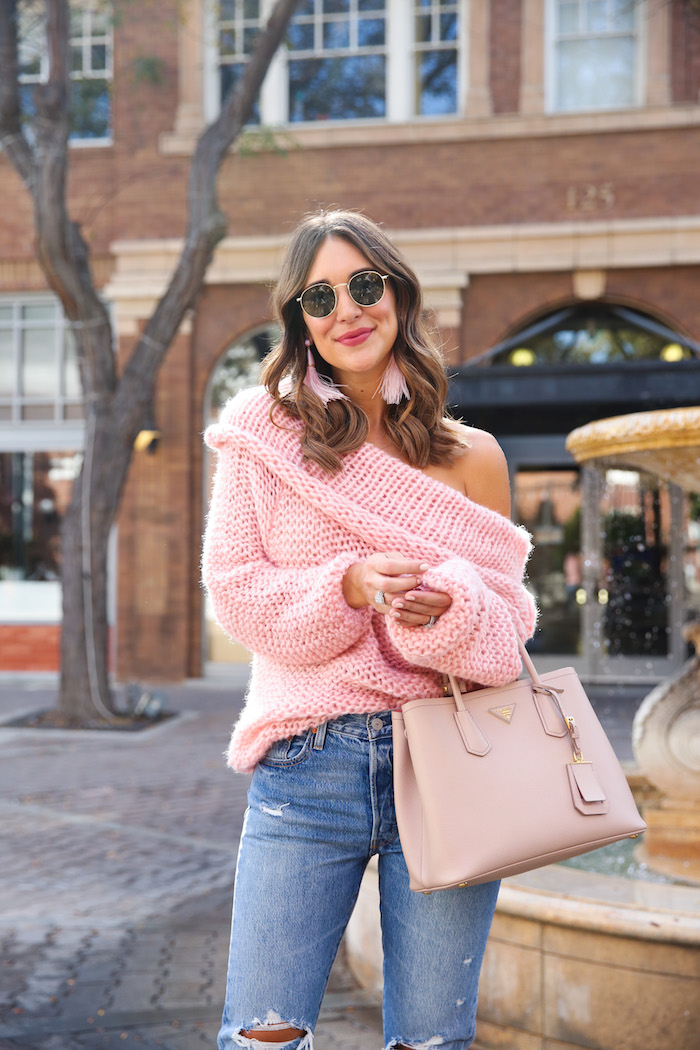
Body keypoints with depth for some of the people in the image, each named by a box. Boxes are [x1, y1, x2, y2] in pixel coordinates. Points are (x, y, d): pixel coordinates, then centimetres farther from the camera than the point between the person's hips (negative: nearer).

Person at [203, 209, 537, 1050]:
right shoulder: (263, 435, 4)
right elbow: (232, 588, 1)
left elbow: (510, 615, 6)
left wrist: (451, 606, -17)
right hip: (307, 766, -1)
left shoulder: (470, 457, 7)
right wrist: (347, 586, -17)